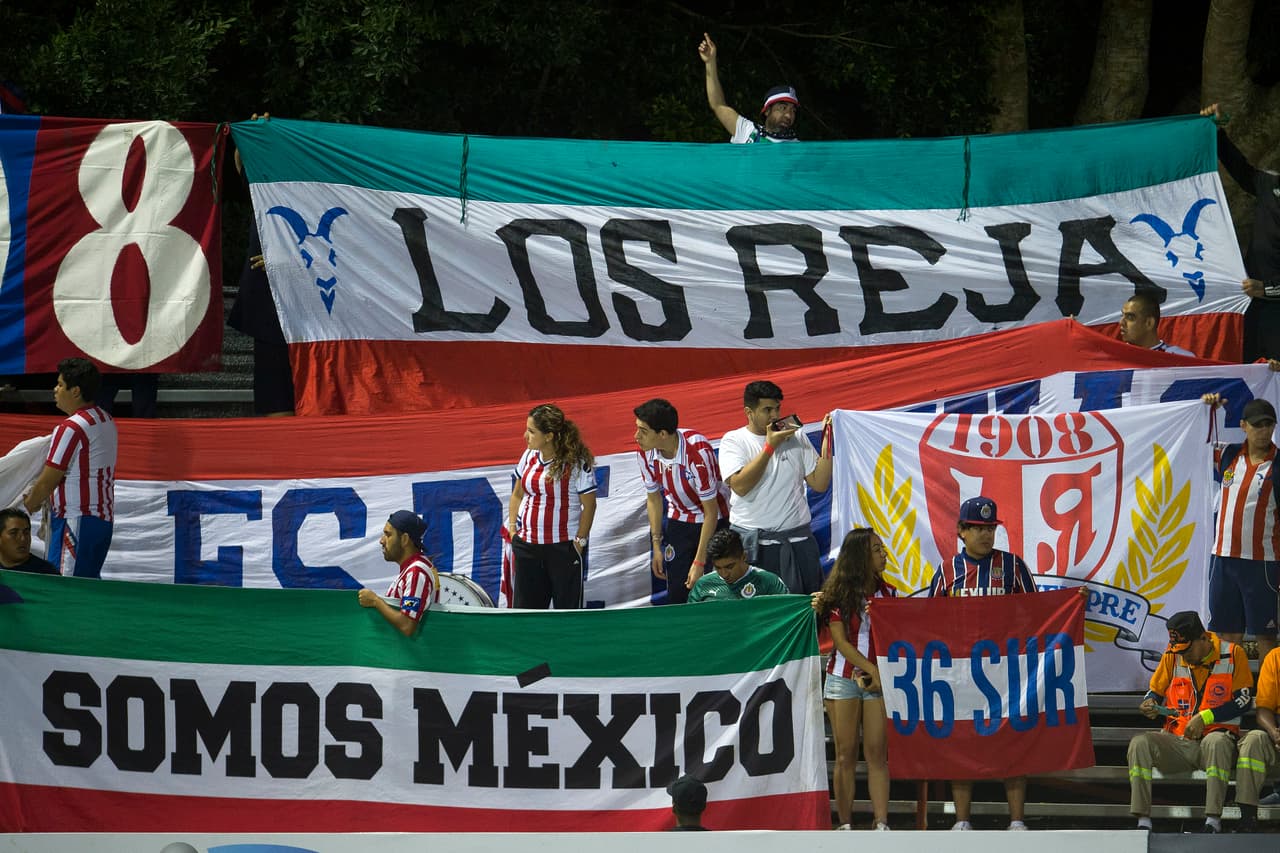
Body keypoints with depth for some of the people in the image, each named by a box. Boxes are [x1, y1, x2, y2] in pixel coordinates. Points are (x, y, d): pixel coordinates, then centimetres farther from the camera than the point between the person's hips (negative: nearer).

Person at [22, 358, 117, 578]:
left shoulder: (71, 428, -15)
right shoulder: (106, 421, 13)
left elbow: (48, 481, -10)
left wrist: (31, 503, 9)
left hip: (77, 520, -9)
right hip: (103, 517, 9)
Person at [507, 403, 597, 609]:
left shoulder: (577, 462, -12)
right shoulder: (529, 456, 5)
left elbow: (589, 505, -8)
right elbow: (517, 494, 18)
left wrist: (579, 541, -10)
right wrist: (512, 527, 9)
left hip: (564, 546, -5)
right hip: (527, 544, 5)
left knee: (567, 608, 2)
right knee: (526, 606, 6)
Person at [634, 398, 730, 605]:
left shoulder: (698, 451, -31)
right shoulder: (647, 452, -13)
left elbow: (711, 511, -24)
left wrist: (699, 562, -23)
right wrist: (657, 546, 4)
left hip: (714, 521, -5)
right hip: (679, 521, 5)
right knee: (677, 595, -3)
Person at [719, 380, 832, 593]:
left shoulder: (796, 438, 8)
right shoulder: (733, 440, 0)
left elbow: (819, 484, 5)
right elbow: (740, 486, -16)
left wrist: (827, 440, -2)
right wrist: (770, 446, -14)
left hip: (797, 538, 3)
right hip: (752, 542, -3)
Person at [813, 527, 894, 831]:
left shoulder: (887, 593, 9)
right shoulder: (839, 595, -1)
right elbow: (841, 641, -6)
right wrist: (873, 669, -13)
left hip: (878, 680, 2)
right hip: (843, 678, -2)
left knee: (878, 753, -4)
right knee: (846, 756, -1)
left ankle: (881, 823, -8)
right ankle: (845, 825, 2)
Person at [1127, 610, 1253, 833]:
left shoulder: (1232, 654, -2)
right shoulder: (1172, 657, 8)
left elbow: (1244, 700, -5)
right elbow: (1155, 691, 17)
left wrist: (1205, 718, -13)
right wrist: (1148, 705, -8)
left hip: (1217, 735, -4)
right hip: (1177, 742, 4)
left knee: (1216, 743, -39)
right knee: (1139, 743, -23)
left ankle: (1213, 820, -41)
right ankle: (1143, 821, -28)